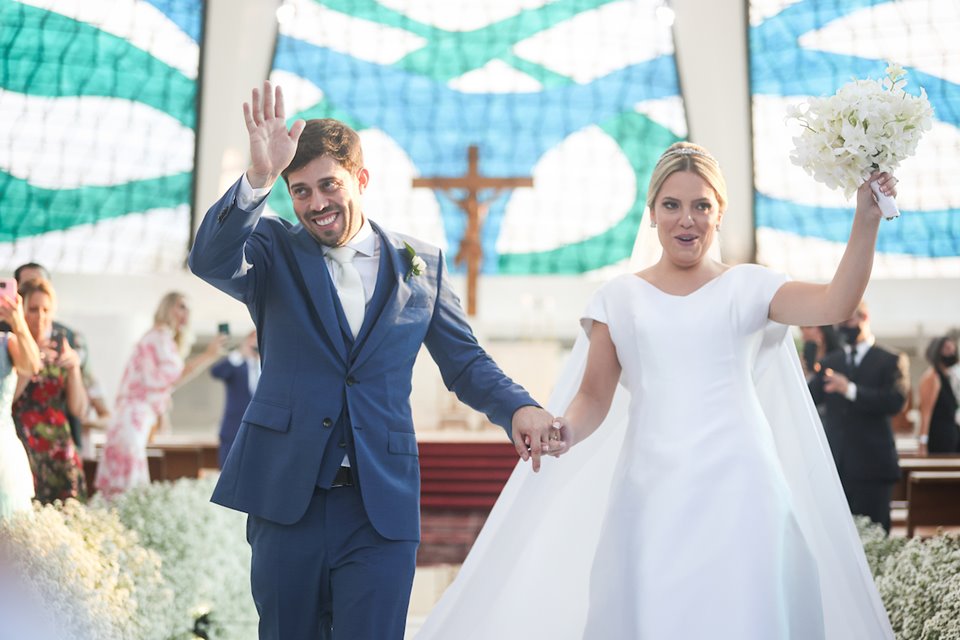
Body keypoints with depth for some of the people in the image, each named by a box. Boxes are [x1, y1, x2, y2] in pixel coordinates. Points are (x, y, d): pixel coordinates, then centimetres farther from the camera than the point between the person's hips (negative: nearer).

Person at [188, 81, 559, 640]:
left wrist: (519, 407, -9)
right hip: (286, 497, 1)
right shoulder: (275, 252, 4)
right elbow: (210, 261, -16)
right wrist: (258, 177, -32)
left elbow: (465, 361, 10)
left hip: (382, 509, 0)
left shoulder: (422, 264, 7)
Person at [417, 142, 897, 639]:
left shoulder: (748, 287, 8)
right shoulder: (619, 297, 11)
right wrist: (562, 431, -13)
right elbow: (594, 397, 7)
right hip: (652, 492, 1)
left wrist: (866, 222, -18)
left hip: (738, 489, -1)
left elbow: (834, 305, -8)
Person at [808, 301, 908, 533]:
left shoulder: (891, 362, 3)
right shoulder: (829, 363, 16)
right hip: (834, 464, 4)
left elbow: (895, 402, -12)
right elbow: (810, 397, 5)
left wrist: (850, 390, -21)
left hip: (871, 465, -3)